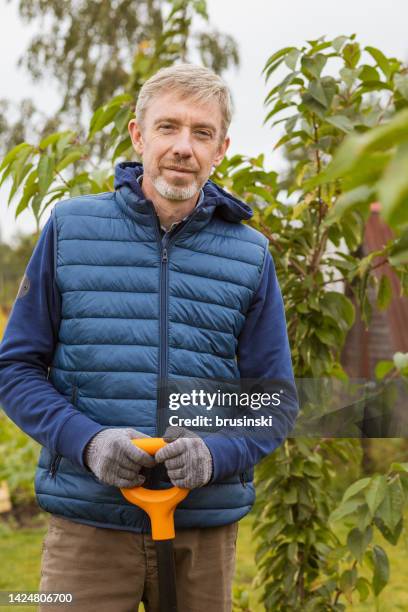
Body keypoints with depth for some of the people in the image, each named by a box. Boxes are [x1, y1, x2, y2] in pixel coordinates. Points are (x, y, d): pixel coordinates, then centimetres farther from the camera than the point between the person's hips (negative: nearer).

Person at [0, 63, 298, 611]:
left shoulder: (250, 255, 4)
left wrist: (217, 453, -14)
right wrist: (86, 440, -14)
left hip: (205, 528, 1)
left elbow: (277, 402, 6)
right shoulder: (70, 228, 2)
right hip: (88, 524, -1)